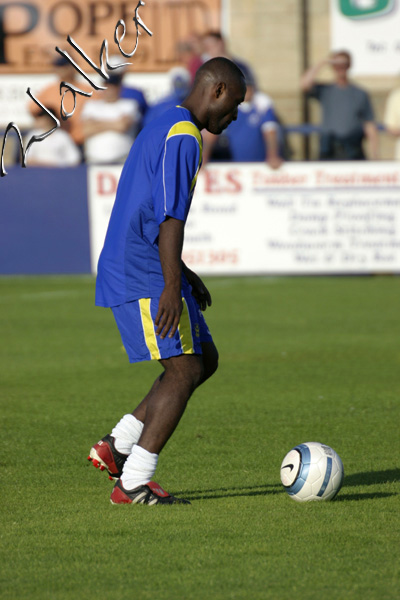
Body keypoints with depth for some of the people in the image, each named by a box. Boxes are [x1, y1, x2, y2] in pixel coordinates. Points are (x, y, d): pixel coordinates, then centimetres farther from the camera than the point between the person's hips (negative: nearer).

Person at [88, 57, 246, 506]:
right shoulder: (182, 136, -14)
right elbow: (169, 218, -21)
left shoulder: (162, 128, 20)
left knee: (204, 358, 13)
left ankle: (116, 448, 12)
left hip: (130, 271, 10)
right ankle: (133, 484, -10)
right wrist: (172, 288, -24)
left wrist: (184, 275, 27)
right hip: (144, 278, -10)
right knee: (185, 370, -10)